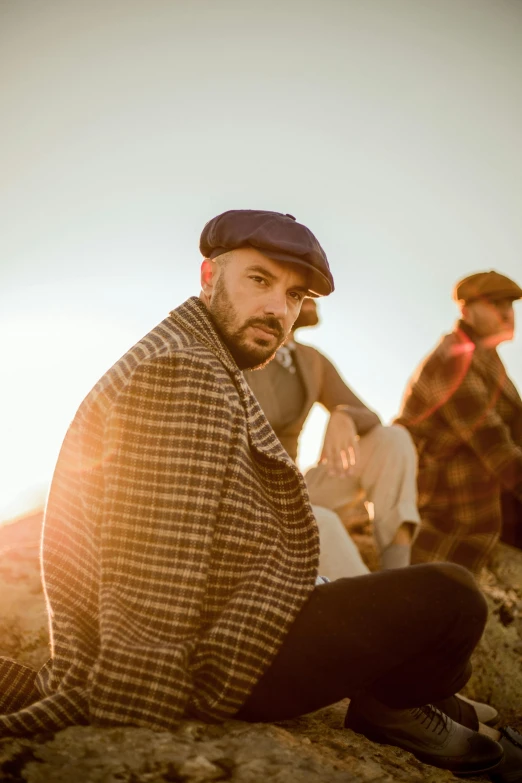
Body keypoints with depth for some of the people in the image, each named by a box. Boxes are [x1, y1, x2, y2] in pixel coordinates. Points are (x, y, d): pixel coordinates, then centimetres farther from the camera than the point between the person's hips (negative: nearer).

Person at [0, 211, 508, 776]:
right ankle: (389, 707, 15)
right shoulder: (187, 375, -21)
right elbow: (157, 580, -27)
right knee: (453, 597, -9)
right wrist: (133, 728, -25)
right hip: (216, 664, -11)